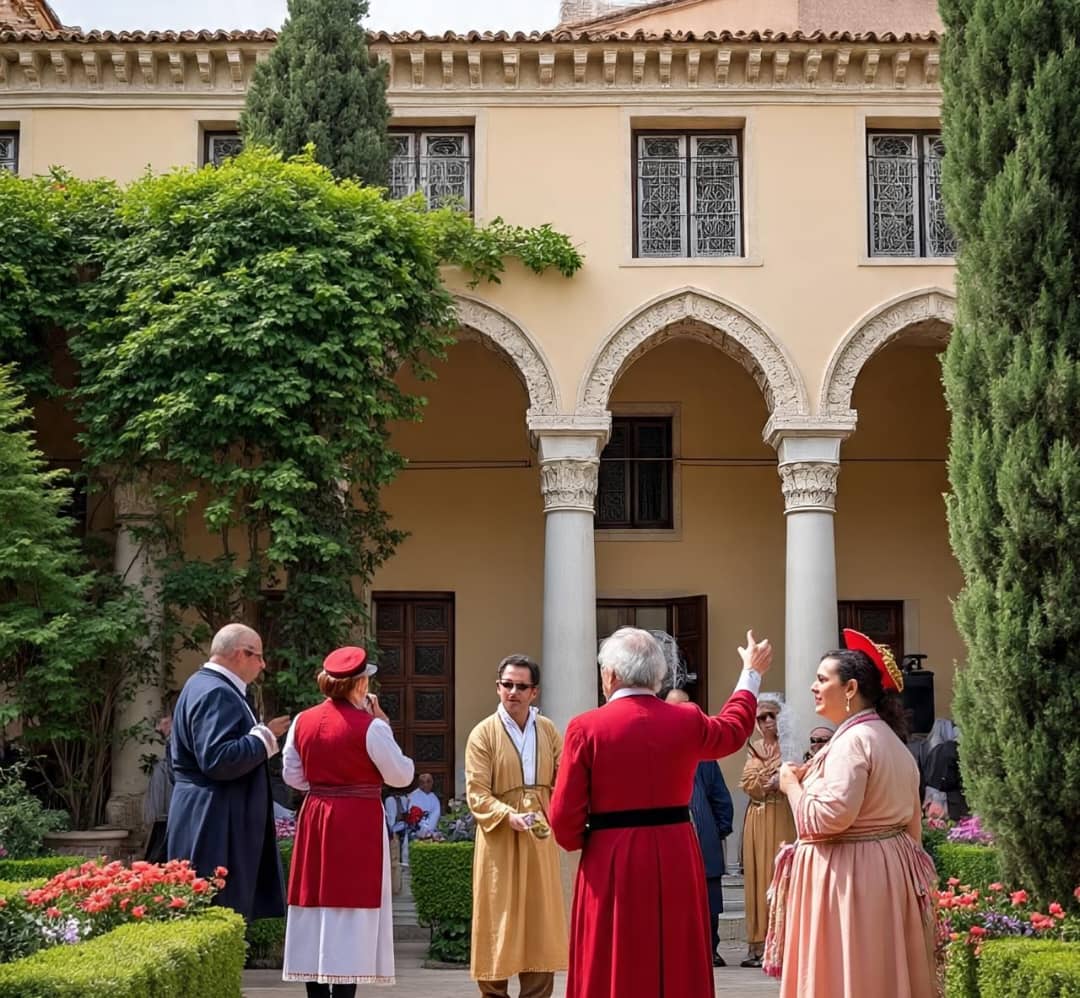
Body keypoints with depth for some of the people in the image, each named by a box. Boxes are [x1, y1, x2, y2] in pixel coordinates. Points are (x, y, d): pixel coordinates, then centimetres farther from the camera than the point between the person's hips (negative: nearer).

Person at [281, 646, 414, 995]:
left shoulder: (302, 721, 3)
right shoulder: (369, 726, -13)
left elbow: (293, 775, 11)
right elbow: (401, 775, -6)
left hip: (314, 817, 5)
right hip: (358, 824, -5)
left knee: (315, 909, 10)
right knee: (351, 916, -1)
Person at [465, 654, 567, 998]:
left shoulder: (548, 730, 7)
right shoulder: (483, 733, -6)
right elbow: (476, 793, -11)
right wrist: (509, 816, -25)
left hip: (540, 840, 4)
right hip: (499, 840, -4)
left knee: (540, 922, 7)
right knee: (498, 923, 2)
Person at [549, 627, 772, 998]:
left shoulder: (586, 728, -10)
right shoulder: (687, 720, 1)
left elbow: (565, 817, -10)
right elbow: (732, 730, 25)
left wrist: (580, 842, 13)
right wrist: (752, 673, 40)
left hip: (612, 865, -3)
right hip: (676, 860, 3)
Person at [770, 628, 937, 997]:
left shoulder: (852, 740, -16)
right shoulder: (892, 740, 15)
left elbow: (829, 817, -24)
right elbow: (912, 823, 19)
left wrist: (792, 784, -8)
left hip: (846, 878, -10)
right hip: (890, 871, 10)